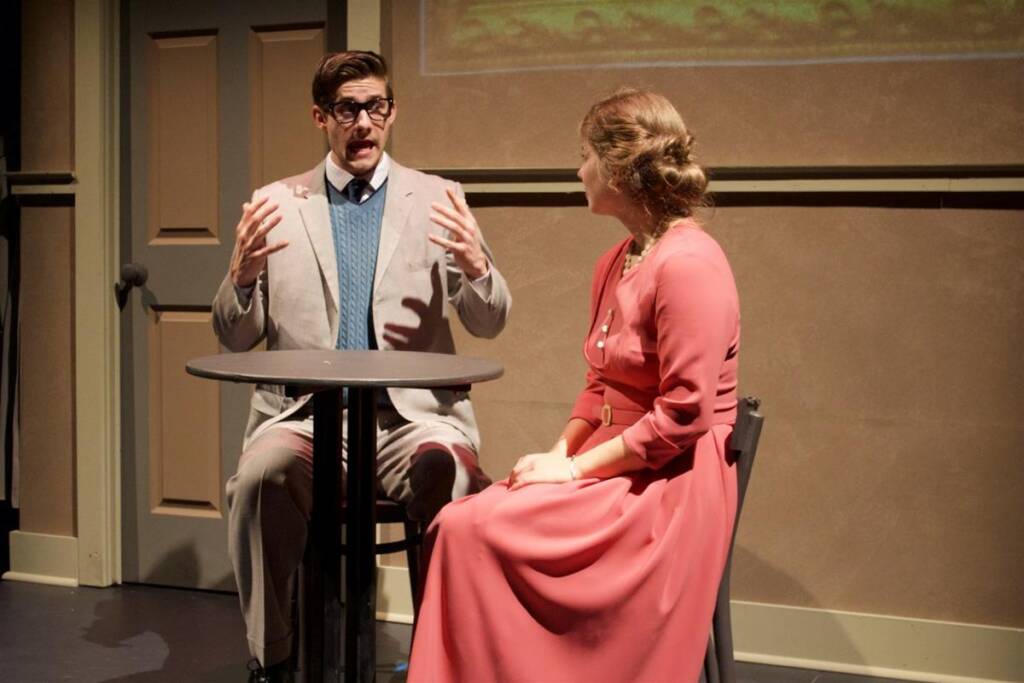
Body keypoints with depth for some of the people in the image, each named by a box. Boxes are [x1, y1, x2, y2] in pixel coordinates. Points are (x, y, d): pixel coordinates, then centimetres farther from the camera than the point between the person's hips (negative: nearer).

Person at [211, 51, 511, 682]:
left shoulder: (438, 200, 10)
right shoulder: (276, 203, 11)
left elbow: (490, 325, 8)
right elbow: (235, 338, 10)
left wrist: (475, 264, -14)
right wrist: (245, 272, -12)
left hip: (411, 415, 0)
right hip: (304, 414, 1)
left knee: (455, 477, -33)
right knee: (263, 473, -32)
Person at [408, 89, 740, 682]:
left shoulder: (687, 263, -17)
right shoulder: (616, 263, 14)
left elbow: (682, 417, -20)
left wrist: (574, 468, -15)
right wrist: (559, 453, 2)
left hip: (667, 483, -8)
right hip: (609, 465, 8)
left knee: (472, 529, -20)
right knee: (459, 522, -11)